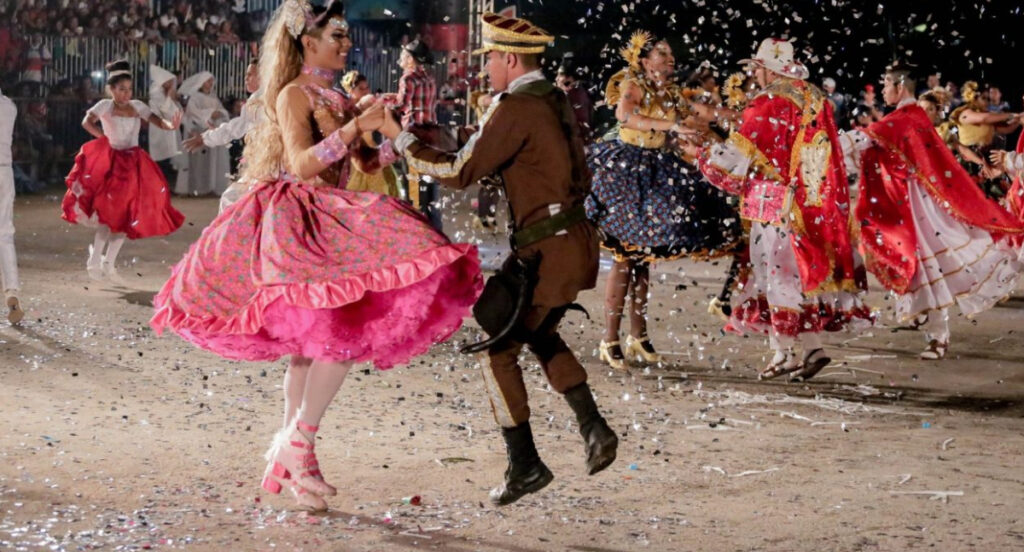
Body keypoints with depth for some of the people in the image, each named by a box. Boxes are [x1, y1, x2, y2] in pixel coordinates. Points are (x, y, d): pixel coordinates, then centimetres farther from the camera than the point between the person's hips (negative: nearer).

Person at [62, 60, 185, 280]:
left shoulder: (137, 106, 6)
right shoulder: (105, 106, -3)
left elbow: (157, 121, -6)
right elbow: (87, 122, -15)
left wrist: (171, 125, -26)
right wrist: (106, 140, -15)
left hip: (134, 163, 4)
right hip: (111, 162, -4)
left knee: (127, 214, 6)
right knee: (110, 214, -11)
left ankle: (109, 262, 18)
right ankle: (94, 260, 2)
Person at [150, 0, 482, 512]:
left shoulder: (336, 98, 16)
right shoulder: (295, 94, -8)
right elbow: (301, 164, -20)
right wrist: (356, 127, -24)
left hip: (328, 219, 9)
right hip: (297, 217, -9)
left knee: (313, 342, 8)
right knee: (341, 329, -19)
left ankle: (289, 457, 14)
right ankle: (298, 442, -12)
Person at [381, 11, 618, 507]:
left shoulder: (515, 108, -15)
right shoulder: (555, 101, 13)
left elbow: (459, 172, -15)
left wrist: (400, 138, -6)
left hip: (546, 251, -9)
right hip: (576, 242, 9)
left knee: (498, 350, 1)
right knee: (542, 336, 26)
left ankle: (524, 465, 2)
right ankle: (594, 430, 16)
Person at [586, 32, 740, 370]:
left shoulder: (673, 95, 13)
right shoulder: (633, 86, -9)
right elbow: (624, 114, -29)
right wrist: (671, 126, -36)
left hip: (658, 173, 7)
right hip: (628, 172, -7)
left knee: (644, 256, 9)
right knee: (626, 256, -9)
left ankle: (638, 337, 15)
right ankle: (610, 340, -5)